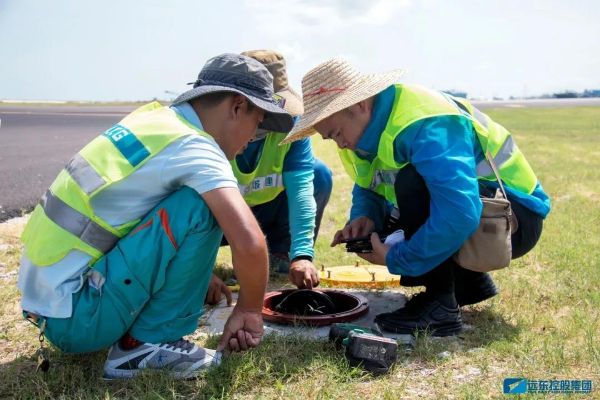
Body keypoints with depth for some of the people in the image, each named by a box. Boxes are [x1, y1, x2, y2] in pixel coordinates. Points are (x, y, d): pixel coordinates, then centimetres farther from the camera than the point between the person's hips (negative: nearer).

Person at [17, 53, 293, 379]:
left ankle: (132, 335, 13)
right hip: (74, 316, -9)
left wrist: (197, 276, 25)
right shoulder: (194, 148, -17)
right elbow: (249, 243, -28)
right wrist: (250, 310, -8)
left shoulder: (154, 118, 8)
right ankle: (148, 341, -5)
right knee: (200, 206, -18)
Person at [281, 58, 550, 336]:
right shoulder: (369, 126, -1)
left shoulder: (425, 125, -30)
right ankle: (470, 283, 14)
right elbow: (367, 189, 12)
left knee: (413, 180, -32)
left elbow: (459, 215, -40)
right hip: (463, 213, 9)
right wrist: (364, 218, -11)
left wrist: (397, 259, -28)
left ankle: (440, 305, -19)